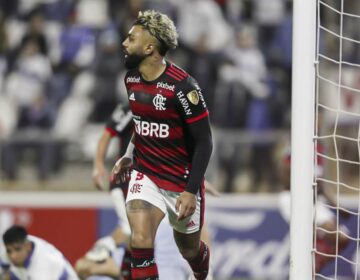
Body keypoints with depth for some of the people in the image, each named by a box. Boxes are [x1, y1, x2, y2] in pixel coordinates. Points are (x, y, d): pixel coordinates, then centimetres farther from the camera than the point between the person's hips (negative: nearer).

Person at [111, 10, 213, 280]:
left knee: (190, 250, 15)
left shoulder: (182, 86, -21)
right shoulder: (131, 78, -1)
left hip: (182, 180, -4)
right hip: (145, 176, 4)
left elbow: (204, 142, -17)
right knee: (140, 242, -19)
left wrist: (191, 191, -21)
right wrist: (129, 156, 12)